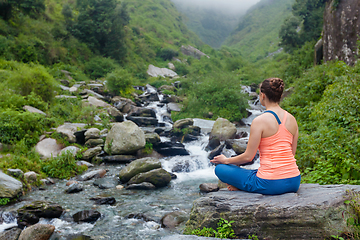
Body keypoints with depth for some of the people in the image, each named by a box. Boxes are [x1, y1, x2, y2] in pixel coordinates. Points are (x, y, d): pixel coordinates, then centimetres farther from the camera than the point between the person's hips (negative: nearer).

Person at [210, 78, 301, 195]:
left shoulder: (259, 121, -13)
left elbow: (248, 157, -10)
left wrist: (226, 160, 8)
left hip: (270, 184, -6)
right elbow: (292, 153, 14)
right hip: (294, 182, 6)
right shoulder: (292, 119, 5)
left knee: (220, 169, 8)